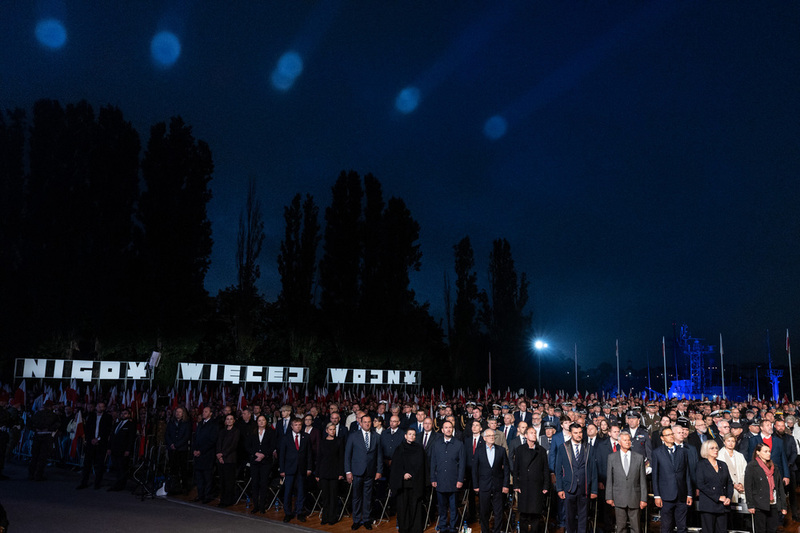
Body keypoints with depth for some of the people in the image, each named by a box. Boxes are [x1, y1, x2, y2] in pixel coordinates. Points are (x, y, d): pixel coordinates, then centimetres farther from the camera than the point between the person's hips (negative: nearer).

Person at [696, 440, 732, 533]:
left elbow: (729, 483, 15)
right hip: (708, 506, -4)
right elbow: (700, 485, -8)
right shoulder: (701, 465, 0)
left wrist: (729, 498, -1)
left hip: (722, 505, 4)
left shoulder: (723, 465, 16)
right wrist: (718, 497, -10)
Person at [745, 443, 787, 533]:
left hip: (774, 505, 5)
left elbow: (779, 487, 16)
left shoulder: (775, 466, 15)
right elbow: (748, 487, -5)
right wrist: (750, 505, -11)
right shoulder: (751, 466, -2)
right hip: (760, 505, -5)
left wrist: (783, 505, 11)